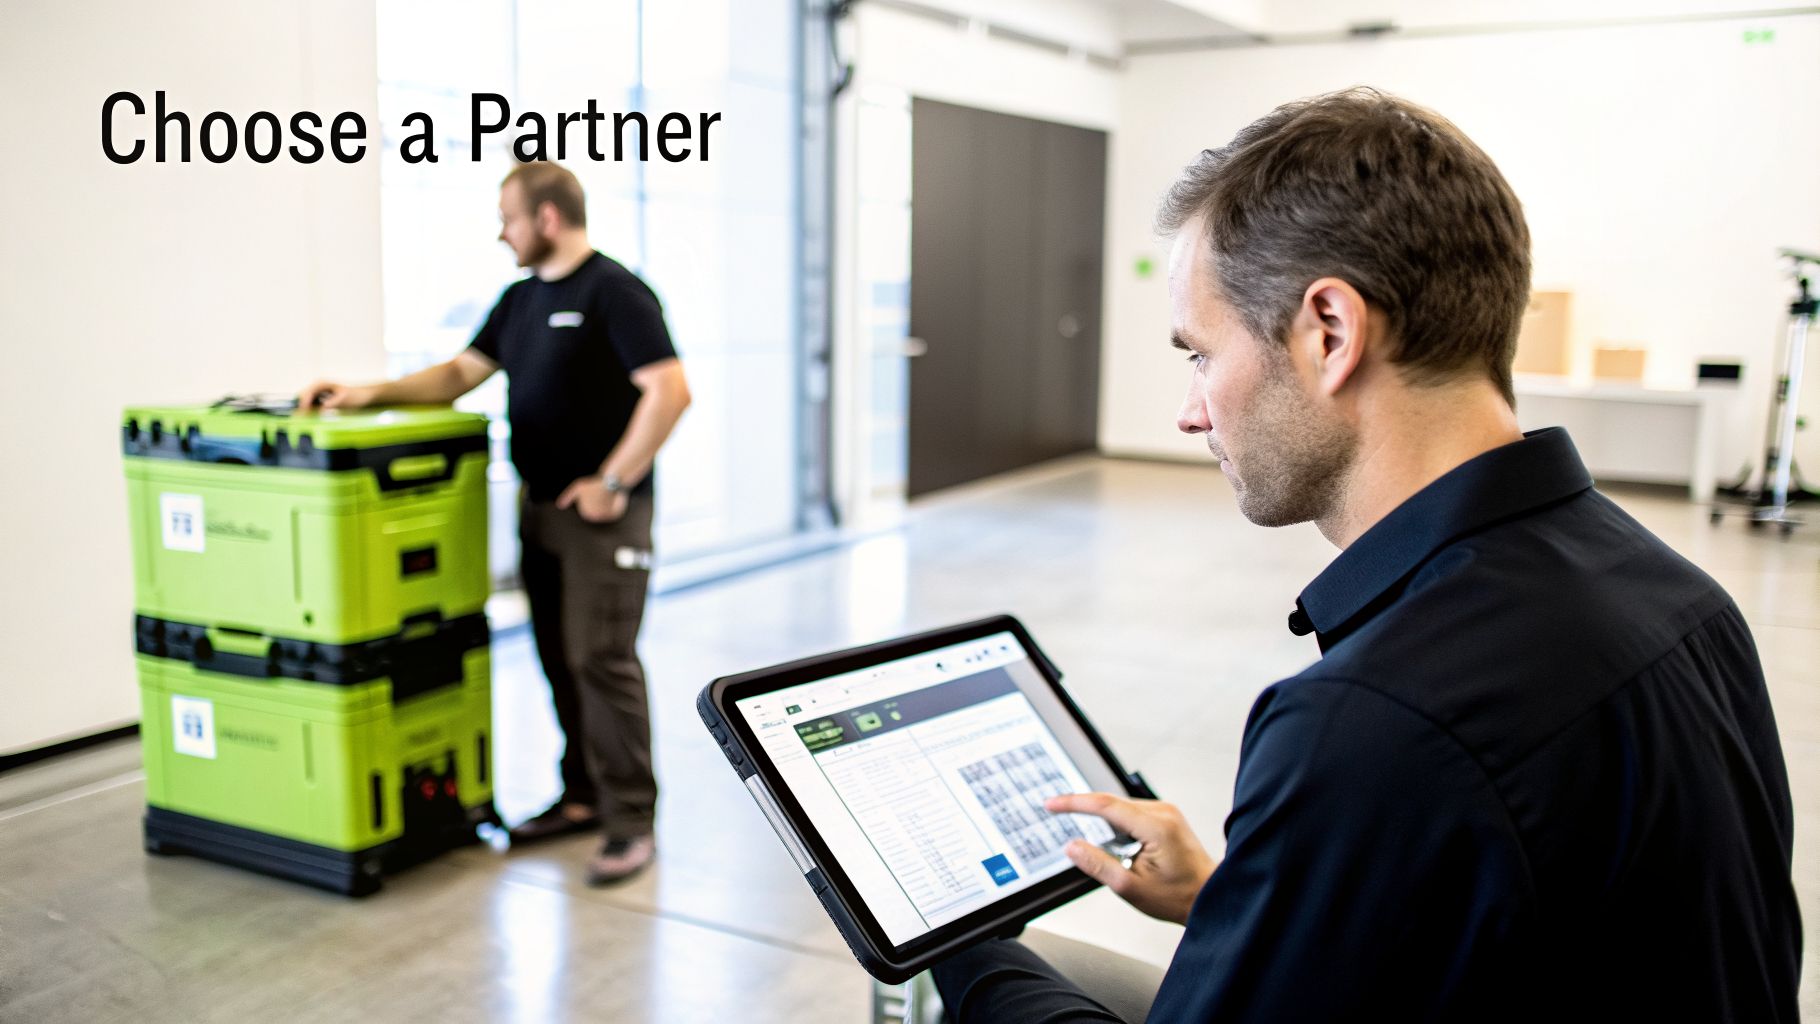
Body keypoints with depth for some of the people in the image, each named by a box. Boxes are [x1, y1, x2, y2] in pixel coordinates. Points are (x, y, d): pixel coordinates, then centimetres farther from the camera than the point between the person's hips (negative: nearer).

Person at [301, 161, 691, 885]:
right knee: (559, 659, 12)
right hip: (541, 507, 9)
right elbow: (460, 374, 17)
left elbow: (669, 390, -20)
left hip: (602, 512, -9)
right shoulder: (520, 299, 16)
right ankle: (583, 796, 25)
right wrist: (371, 395, 4)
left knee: (602, 660, -8)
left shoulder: (614, 292, -12)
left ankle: (631, 821, 0)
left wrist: (613, 482, -18)